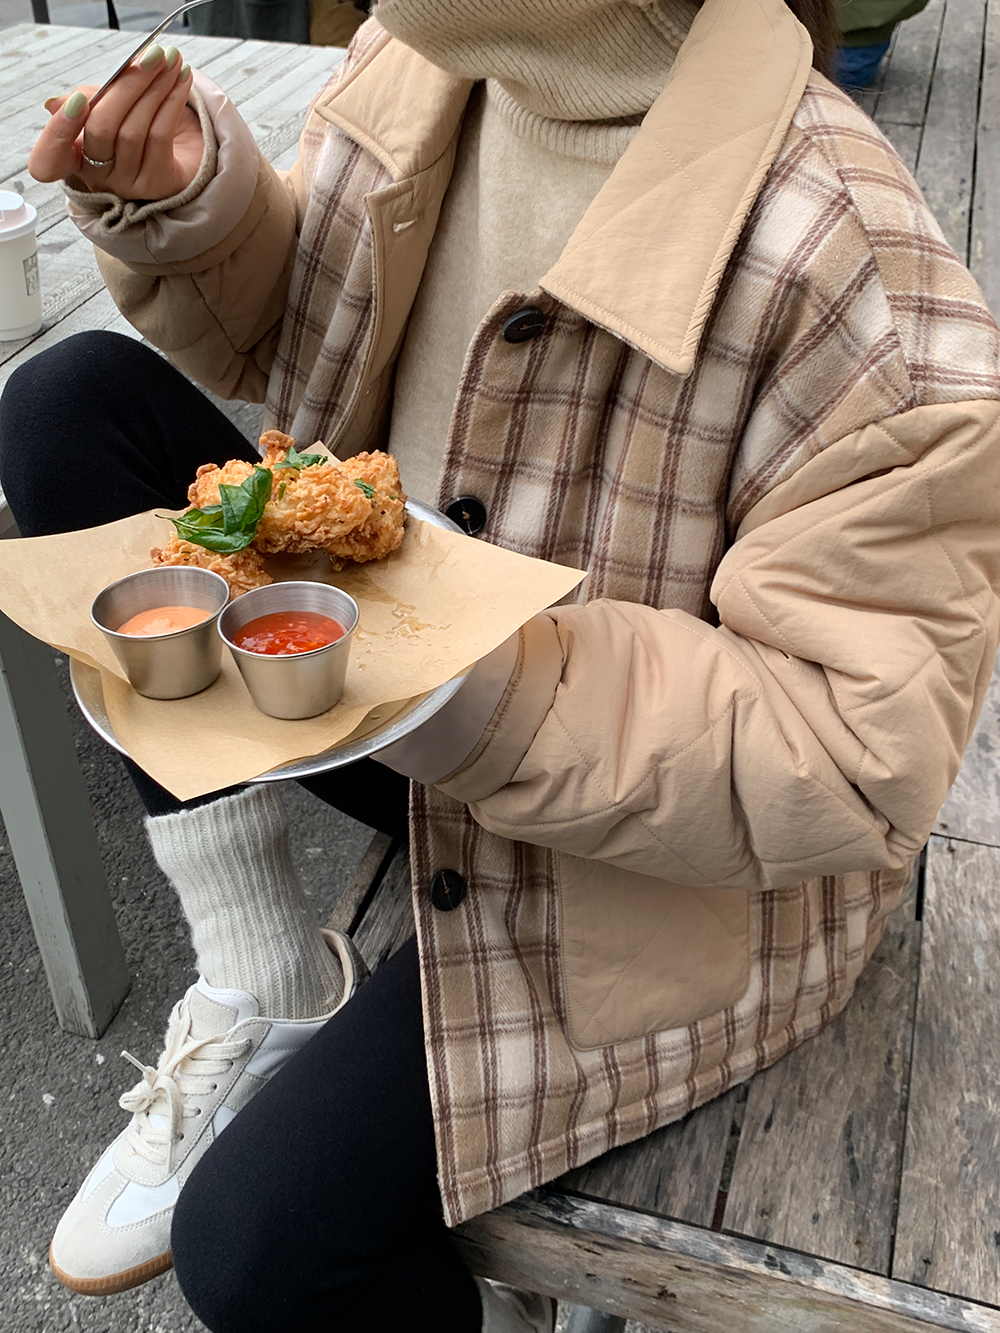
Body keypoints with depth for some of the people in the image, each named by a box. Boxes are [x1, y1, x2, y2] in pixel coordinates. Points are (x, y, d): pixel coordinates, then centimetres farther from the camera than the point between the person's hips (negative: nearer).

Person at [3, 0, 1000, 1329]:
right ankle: (259, 972, -5)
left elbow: (866, 756, -27)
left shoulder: (849, 276, -29)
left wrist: (480, 688, -37)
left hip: (660, 869, -6)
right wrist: (185, 200, -11)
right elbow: (282, 327, 11)